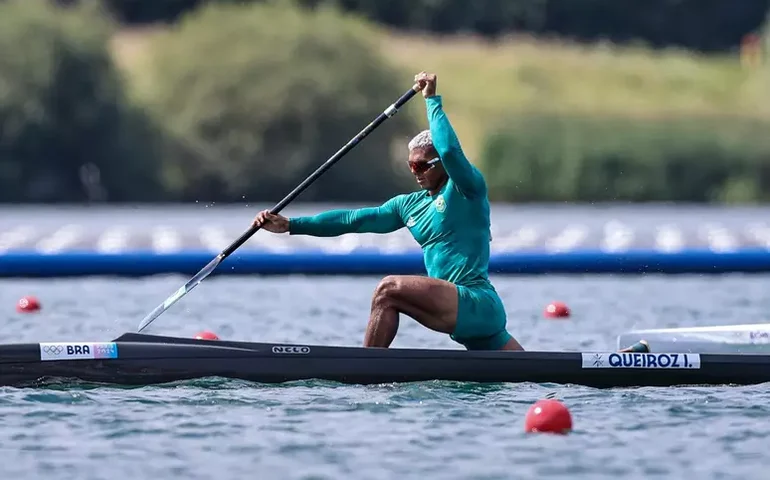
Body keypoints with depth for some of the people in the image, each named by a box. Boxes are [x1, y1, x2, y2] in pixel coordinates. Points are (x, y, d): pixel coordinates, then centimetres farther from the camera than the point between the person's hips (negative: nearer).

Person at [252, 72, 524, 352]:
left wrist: (432, 100, -15)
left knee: (390, 289, -20)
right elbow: (352, 220, 17)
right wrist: (290, 225, 12)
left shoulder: (467, 188, -2)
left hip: (479, 304, -9)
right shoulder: (410, 205, 19)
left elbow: (450, 151, -23)